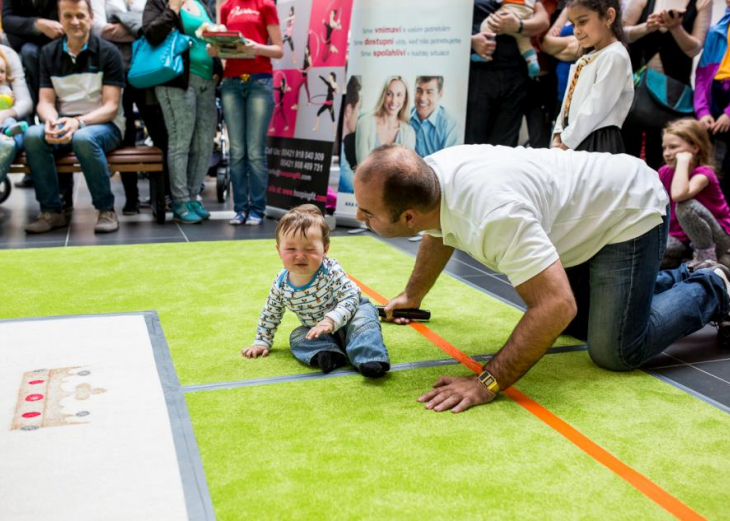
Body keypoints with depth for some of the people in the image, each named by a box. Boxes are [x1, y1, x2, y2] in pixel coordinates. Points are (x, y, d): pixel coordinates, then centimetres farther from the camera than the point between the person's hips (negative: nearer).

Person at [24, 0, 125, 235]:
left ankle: (106, 210, -21)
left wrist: (79, 122, -27)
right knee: (33, 135, -28)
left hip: (104, 125, -3)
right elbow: (45, 101, 5)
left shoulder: (108, 53, -3)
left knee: (84, 137, -38)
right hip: (64, 124, 4)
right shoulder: (49, 53, 9)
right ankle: (51, 211, -16)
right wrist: (51, 121, -20)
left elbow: (111, 106, -10)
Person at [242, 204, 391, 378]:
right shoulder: (281, 284, -13)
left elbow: (351, 297, -29)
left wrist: (331, 320, -43)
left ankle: (369, 356, -49)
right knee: (297, 337, -20)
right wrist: (261, 342, 5)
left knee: (363, 316, -32)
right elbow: (270, 314, 4)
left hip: (347, 319, -4)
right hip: (316, 331, 4)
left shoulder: (331, 271, -25)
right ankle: (328, 354, -40)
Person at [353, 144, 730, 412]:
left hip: (632, 211, -9)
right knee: (575, 325, 18)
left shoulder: (493, 215, -44)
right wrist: (412, 296, 18)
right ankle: (686, 277, 35)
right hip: (587, 213, 9)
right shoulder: (429, 174, -15)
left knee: (616, 351, -13)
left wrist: (488, 383, -42)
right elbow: (438, 235, 10)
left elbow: (556, 306, -45)